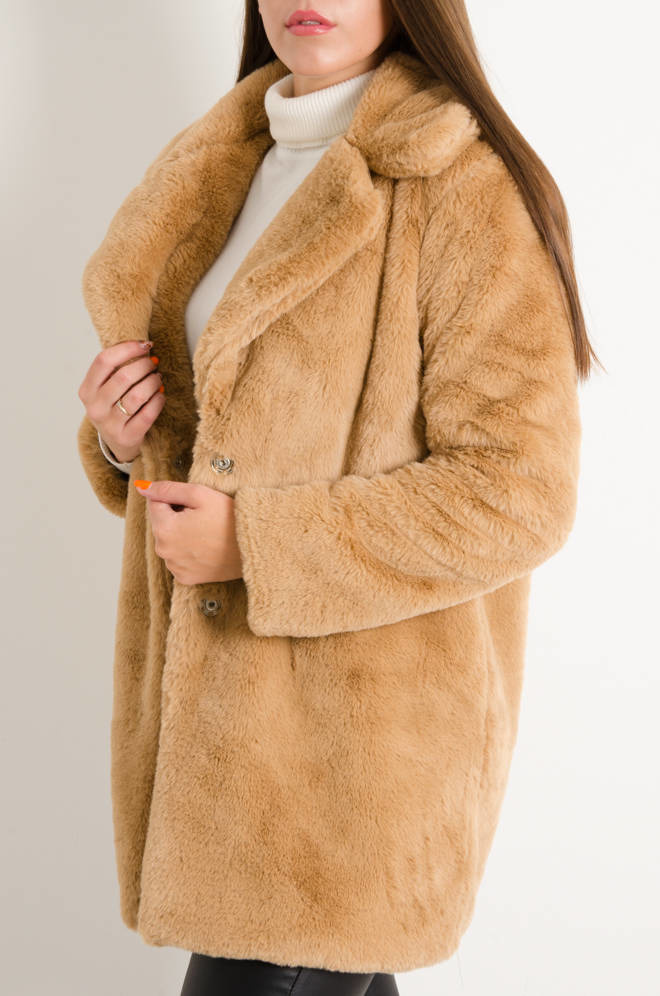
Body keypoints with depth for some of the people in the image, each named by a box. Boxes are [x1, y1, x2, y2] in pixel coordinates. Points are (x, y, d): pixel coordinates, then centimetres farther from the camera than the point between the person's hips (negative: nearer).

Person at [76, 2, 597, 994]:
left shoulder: (463, 187, -14)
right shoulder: (229, 168, 10)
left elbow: (519, 492, -18)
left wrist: (256, 542, -19)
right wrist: (122, 438, -2)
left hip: (360, 718, -7)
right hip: (217, 690, 7)